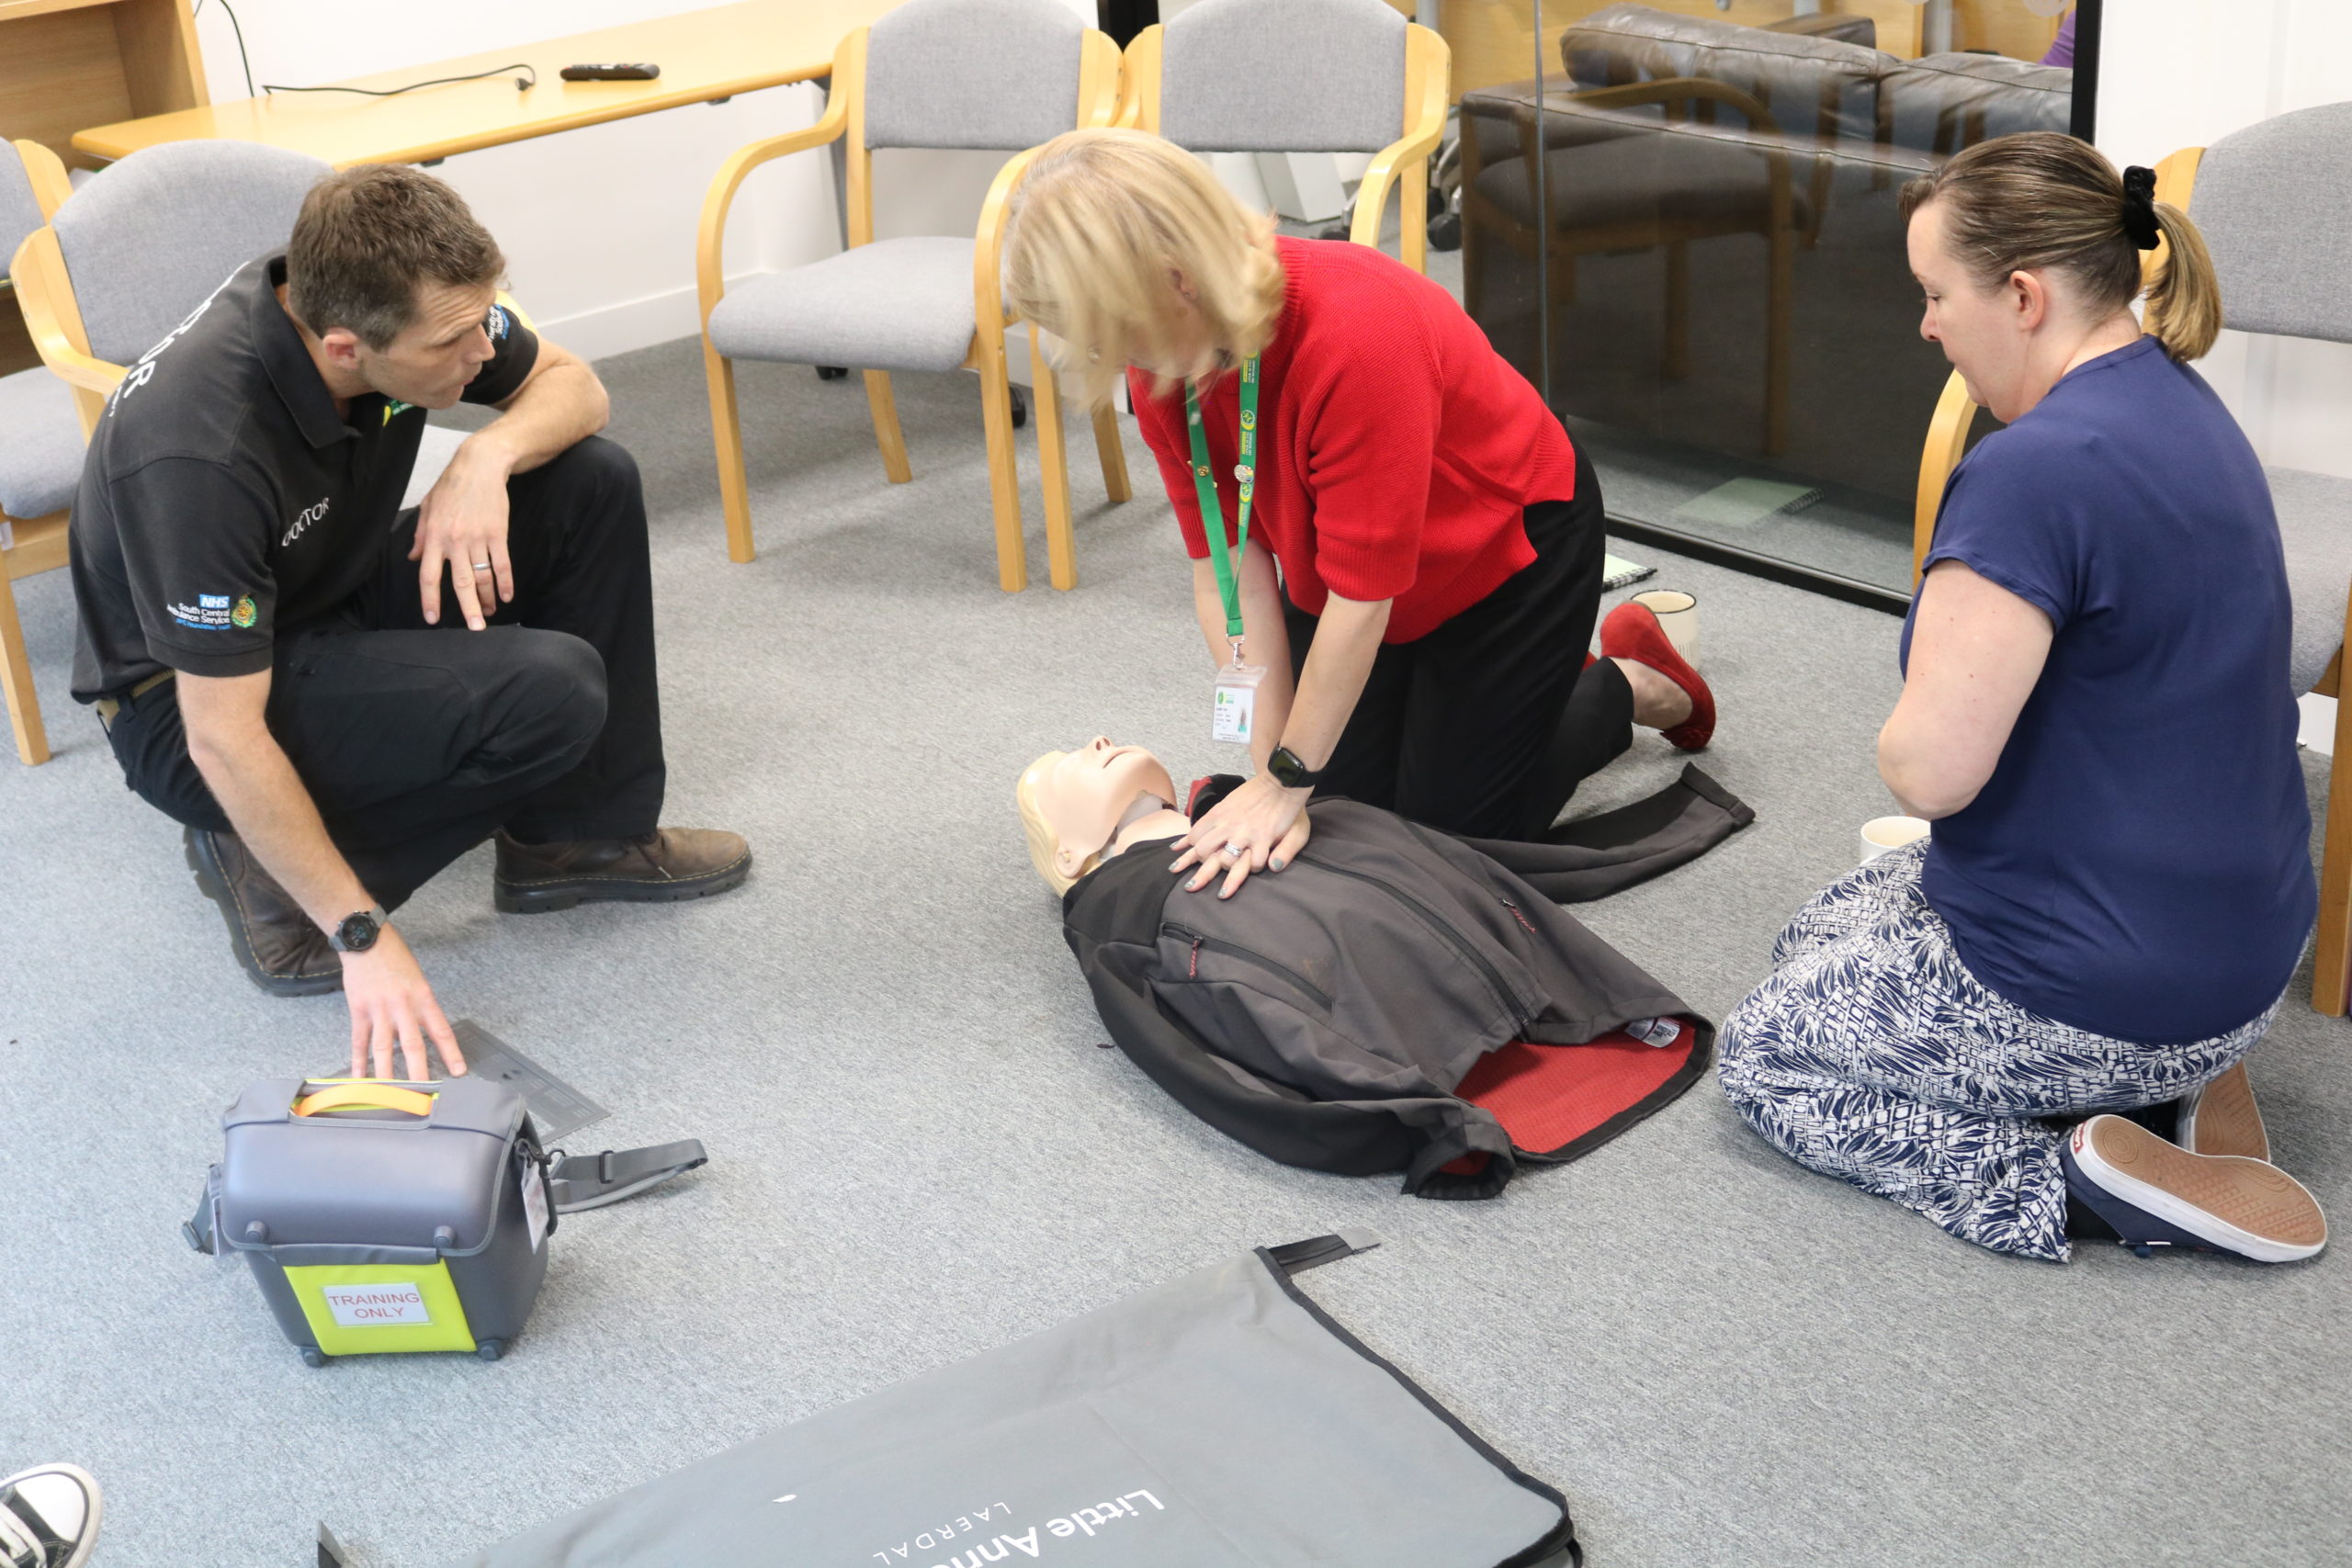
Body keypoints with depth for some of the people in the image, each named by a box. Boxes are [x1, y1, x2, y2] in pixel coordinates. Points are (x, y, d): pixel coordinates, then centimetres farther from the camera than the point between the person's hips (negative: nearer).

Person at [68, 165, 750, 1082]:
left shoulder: (404, 303, -17)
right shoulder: (200, 452, -36)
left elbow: (572, 386, -2)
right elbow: (224, 740, -32)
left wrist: (486, 458, -25)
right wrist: (363, 938, -29)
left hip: (335, 605, 8)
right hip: (187, 700, -8)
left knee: (590, 483, -8)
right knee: (552, 695, -27)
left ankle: (581, 834, 3)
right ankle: (266, 869, -8)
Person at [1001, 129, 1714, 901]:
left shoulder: (1356, 333, -41)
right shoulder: (1166, 352, -20)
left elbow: (1362, 593, -35)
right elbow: (1228, 564, -17)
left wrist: (1288, 784, -28)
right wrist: (1273, 769, -22)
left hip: (1508, 542, -6)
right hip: (1336, 566, 6)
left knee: (1454, 827, 0)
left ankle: (1630, 683, 24)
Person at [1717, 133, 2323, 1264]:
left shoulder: (2038, 469, -28)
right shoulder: (2174, 401, 3)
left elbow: (1929, 769, -28)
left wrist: (1900, 744, -5)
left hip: (2109, 992, -9)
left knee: (1763, 1056, 12)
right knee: (1820, 936, 28)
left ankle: (2090, 1171, -5)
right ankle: (2178, 1083, 11)